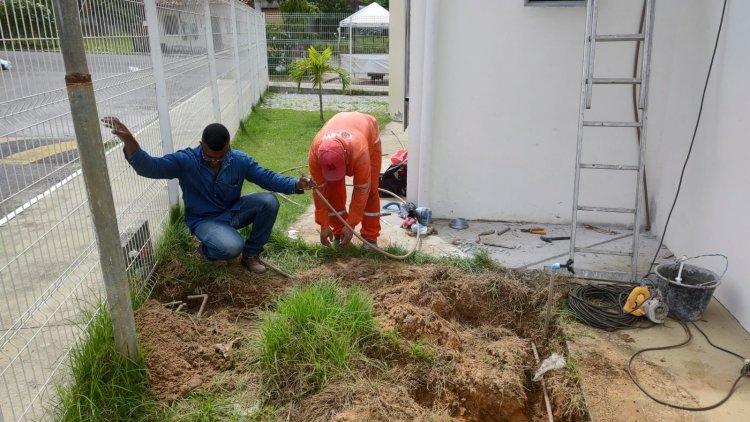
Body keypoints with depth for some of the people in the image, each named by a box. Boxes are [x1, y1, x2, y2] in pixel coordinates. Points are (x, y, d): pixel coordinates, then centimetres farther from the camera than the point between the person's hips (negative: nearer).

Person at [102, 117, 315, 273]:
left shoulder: (239, 160, -11)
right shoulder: (185, 160, -20)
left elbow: (268, 177, -11)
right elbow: (149, 167, -29)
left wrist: (297, 185, -27)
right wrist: (128, 139, -47)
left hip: (234, 212, 5)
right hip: (205, 220, -4)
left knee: (269, 201, -22)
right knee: (231, 247, -35)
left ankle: (251, 254, -3)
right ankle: (206, 249, 6)